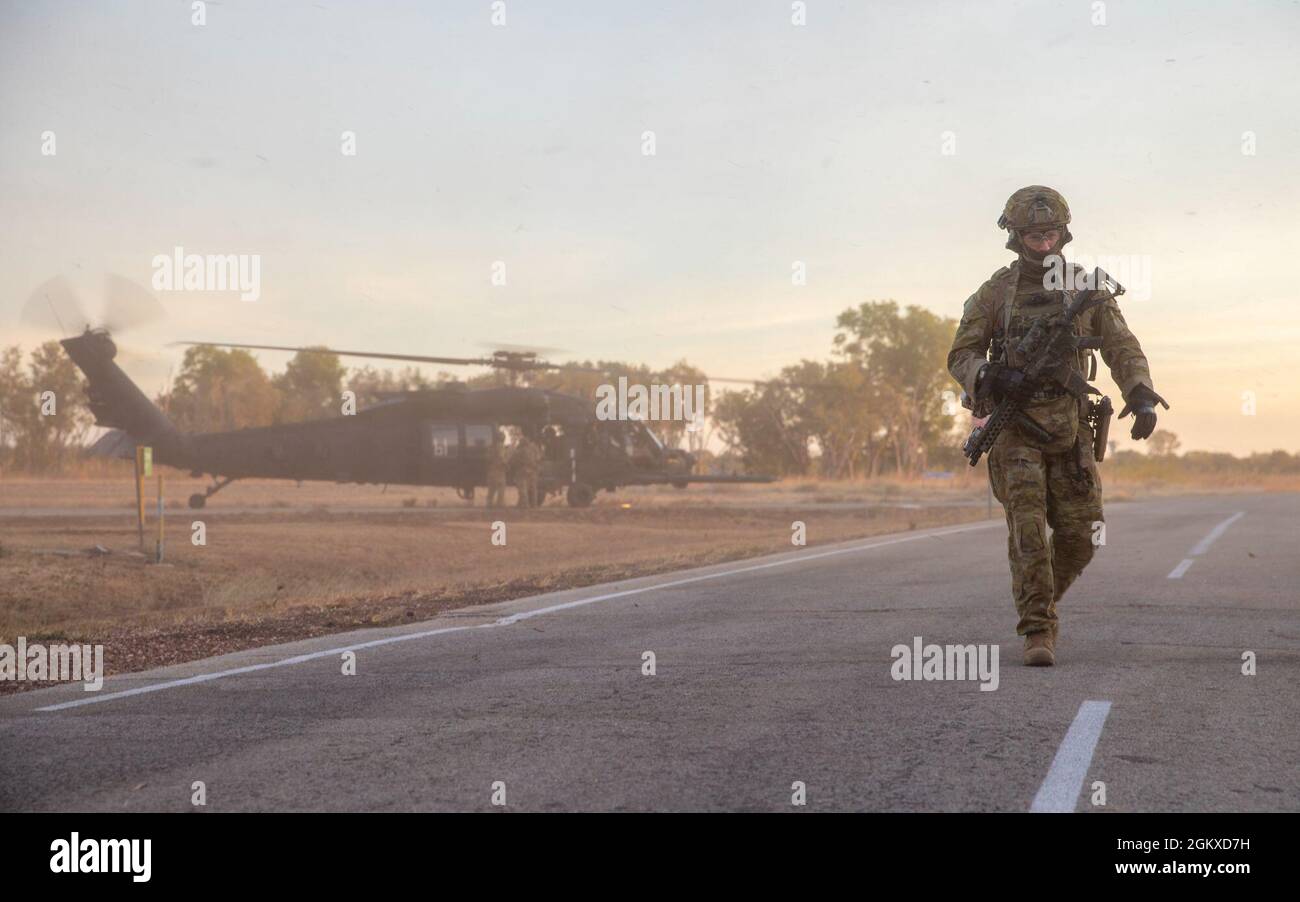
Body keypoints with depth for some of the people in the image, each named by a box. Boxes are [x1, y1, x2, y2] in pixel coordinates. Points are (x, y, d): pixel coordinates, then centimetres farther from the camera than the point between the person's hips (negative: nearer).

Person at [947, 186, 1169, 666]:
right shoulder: (994, 293, -1)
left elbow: (1122, 349, -2)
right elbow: (961, 357, 1)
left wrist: (1141, 396, -21)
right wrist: (994, 378, -22)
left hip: (1068, 428, 2)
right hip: (1015, 427, -2)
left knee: (1080, 535, 1)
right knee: (1028, 530, -14)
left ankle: (1043, 599, 29)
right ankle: (1038, 633, -11)